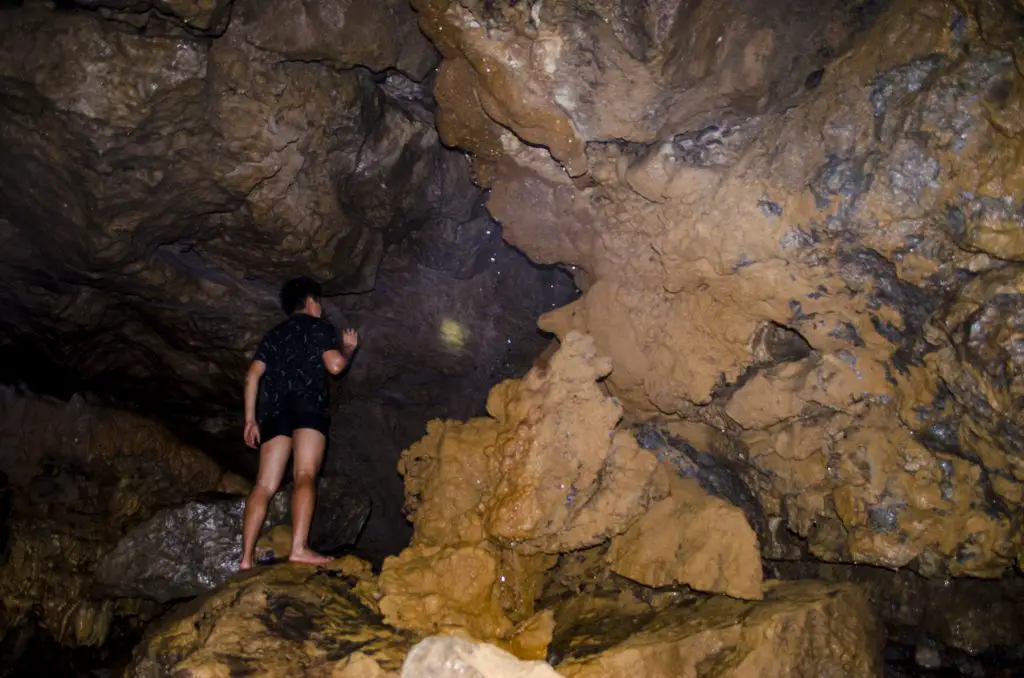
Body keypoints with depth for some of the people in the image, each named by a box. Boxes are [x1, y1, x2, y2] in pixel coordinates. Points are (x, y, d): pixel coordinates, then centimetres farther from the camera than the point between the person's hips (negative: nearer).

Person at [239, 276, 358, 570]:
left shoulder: (273, 335, 28)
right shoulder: (320, 326, 14)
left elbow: (252, 376, 16)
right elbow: (335, 365, -1)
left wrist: (250, 419, 15)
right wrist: (349, 348, 20)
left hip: (274, 412, 5)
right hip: (308, 406, -5)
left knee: (265, 485, 0)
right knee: (305, 477, -17)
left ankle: (246, 558, -10)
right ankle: (299, 548, -33)